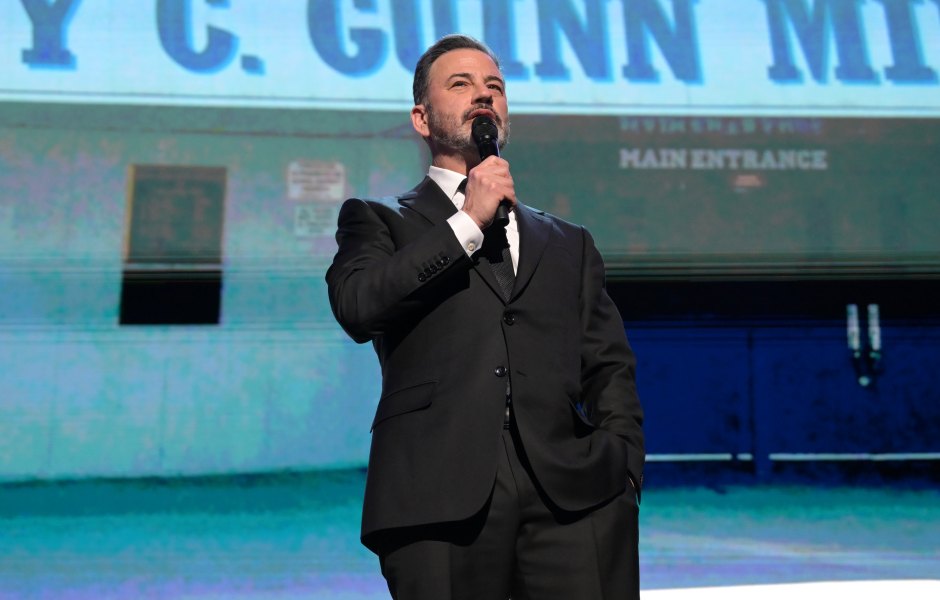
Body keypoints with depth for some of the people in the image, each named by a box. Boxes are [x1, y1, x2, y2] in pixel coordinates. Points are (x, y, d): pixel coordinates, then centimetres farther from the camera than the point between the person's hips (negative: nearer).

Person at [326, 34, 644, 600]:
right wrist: (468, 223, -2)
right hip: (439, 505, -2)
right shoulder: (378, 220, 15)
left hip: (574, 502, 2)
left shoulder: (570, 244, 24)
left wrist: (623, 471, 2)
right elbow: (356, 306, -5)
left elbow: (610, 369, 18)